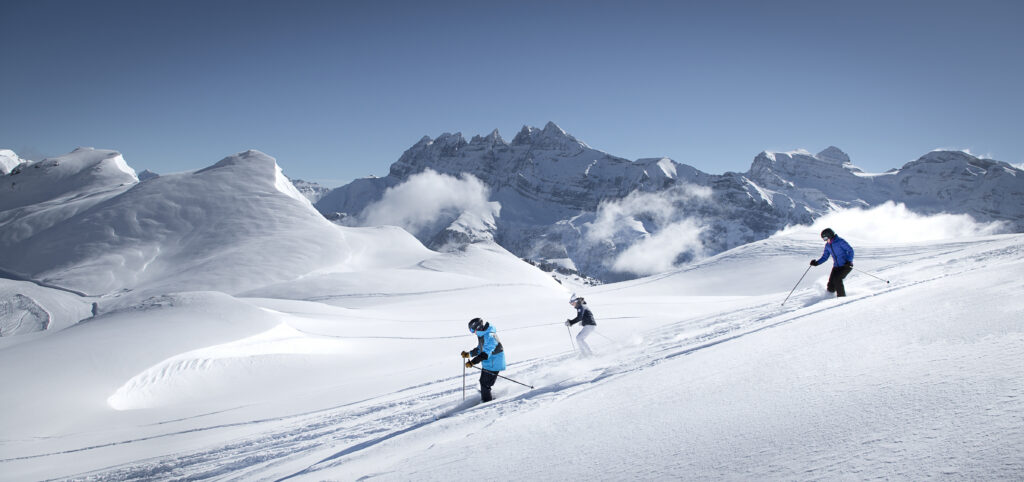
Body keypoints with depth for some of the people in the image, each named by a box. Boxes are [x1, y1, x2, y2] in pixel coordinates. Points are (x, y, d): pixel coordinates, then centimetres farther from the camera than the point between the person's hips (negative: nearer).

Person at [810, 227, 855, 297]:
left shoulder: (840, 241, -13)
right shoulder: (827, 245, 7)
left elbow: (850, 251, -12)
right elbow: (825, 257, 12)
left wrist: (849, 261, -24)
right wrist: (816, 262, -4)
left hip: (846, 266, -6)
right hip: (836, 267, 6)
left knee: (837, 278, -24)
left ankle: (842, 297, -10)